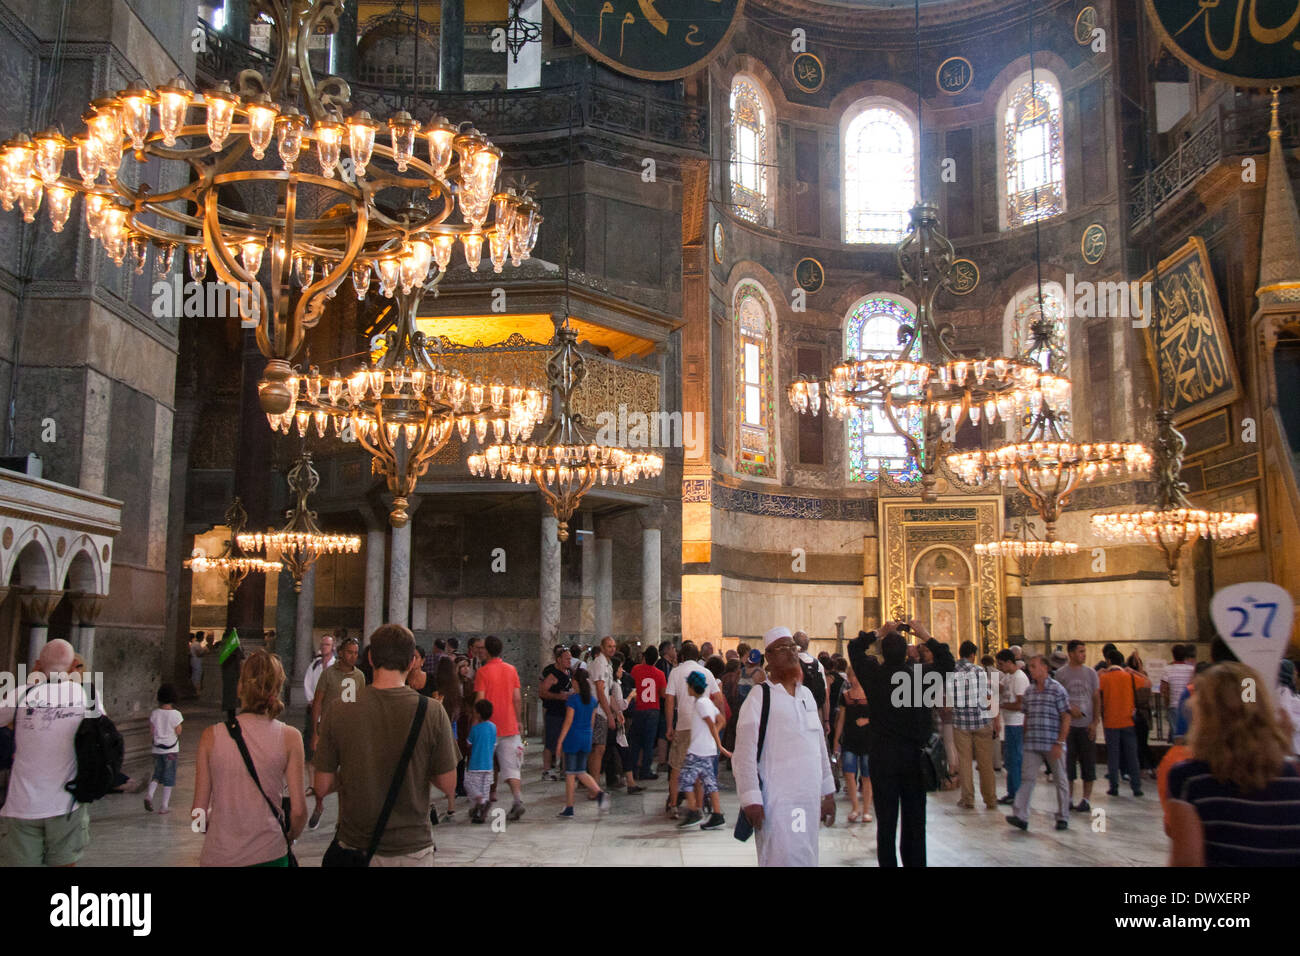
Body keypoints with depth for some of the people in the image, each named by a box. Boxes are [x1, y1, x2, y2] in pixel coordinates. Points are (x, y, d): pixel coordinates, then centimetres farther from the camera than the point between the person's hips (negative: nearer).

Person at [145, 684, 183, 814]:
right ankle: (164, 806, 11)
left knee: (157, 774, 20)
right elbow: (178, 733, -9)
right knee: (169, 777, 7)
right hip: (171, 749, -3)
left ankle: (149, 795, -4)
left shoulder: (154, 713, -4)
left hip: (157, 749, 3)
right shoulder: (175, 714, -14)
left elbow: (151, 732, -1)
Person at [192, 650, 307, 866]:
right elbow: (298, 809, -6)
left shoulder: (211, 736, -3)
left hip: (217, 856, 1)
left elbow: (198, 811, -1)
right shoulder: (289, 737, -7)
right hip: (269, 855, -1)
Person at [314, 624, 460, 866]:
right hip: (412, 848, -1)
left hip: (355, 846, 1)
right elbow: (448, 785, -7)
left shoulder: (338, 712, -10)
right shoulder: (432, 712, -13)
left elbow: (322, 787, -5)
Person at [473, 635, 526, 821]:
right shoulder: (512, 670, 4)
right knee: (511, 766, 3)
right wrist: (519, 720, 15)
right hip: (510, 725, 3)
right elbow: (517, 698, 5)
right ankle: (518, 801, -12)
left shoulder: (483, 671, -8)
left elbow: (480, 699, -10)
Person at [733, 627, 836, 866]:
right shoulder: (759, 697, -7)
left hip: (809, 799, 7)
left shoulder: (806, 694, 14)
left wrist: (828, 792, 19)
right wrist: (751, 799, -17)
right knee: (783, 860, -11)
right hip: (776, 800, -7)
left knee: (807, 858, 11)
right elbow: (744, 754, -12)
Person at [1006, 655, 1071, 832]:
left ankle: (1063, 817, 21)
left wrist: (1060, 743, -14)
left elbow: (1066, 717, -9)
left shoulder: (1057, 689, -7)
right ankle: (1021, 816, -6)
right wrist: (1024, 739, 13)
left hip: (1053, 745, -5)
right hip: (1032, 744, 5)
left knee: (1060, 780, 8)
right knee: (1027, 778, -2)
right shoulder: (1029, 691, 10)